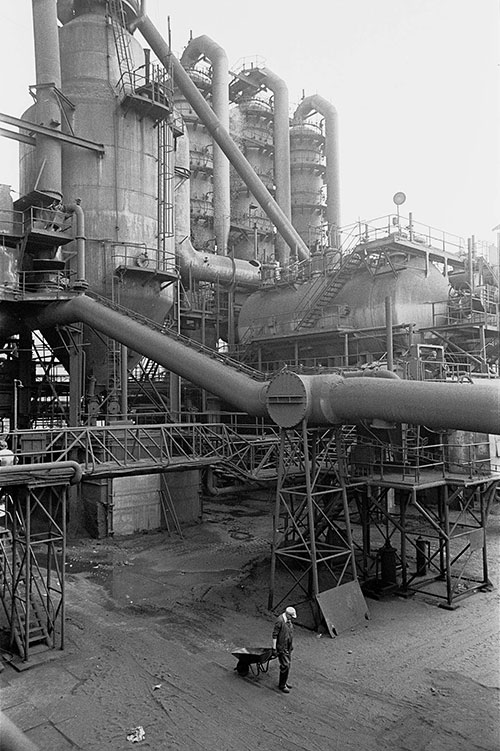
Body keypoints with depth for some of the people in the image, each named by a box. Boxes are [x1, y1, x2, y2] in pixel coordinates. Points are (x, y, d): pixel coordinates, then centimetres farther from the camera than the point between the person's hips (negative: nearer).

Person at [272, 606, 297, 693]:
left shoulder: (289, 620, 2)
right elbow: (274, 635, -20)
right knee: (285, 666, -6)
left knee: (287, 664, 17)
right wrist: (274, 648, -18)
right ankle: (282, 685, 8)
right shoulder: (280, 621, -25)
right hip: (281, 647, -8)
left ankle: (284, 682, 33)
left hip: (288, 647, 9)